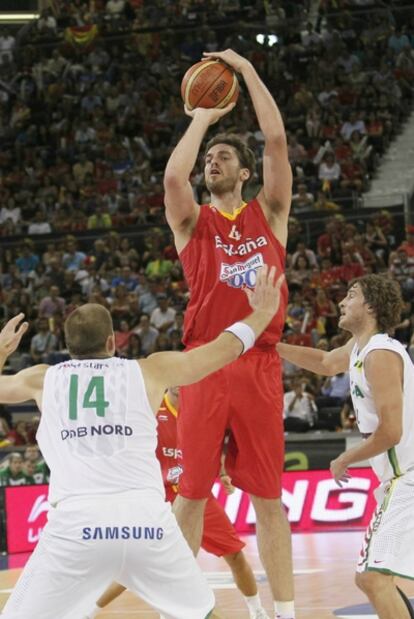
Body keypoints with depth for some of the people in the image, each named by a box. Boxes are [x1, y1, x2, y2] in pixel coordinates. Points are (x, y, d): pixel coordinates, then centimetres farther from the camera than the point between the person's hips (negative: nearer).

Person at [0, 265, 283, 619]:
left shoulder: (42, 379, 19)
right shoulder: (149, 371, 17)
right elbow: (223, 349, 28)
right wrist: (262, 315, 44)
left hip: (76, 522, -1)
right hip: (147, 518, 1)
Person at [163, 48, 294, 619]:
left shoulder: (269, 214, 12)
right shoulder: (192, 221, 9)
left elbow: (277, 140, 1)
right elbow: (174, 175, -13)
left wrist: (246, 68, 2)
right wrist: (201, 119, 2)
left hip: (260, 366, 1)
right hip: (205, 364, -1)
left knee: (268, 495, 4)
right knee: (192, 492, 3)